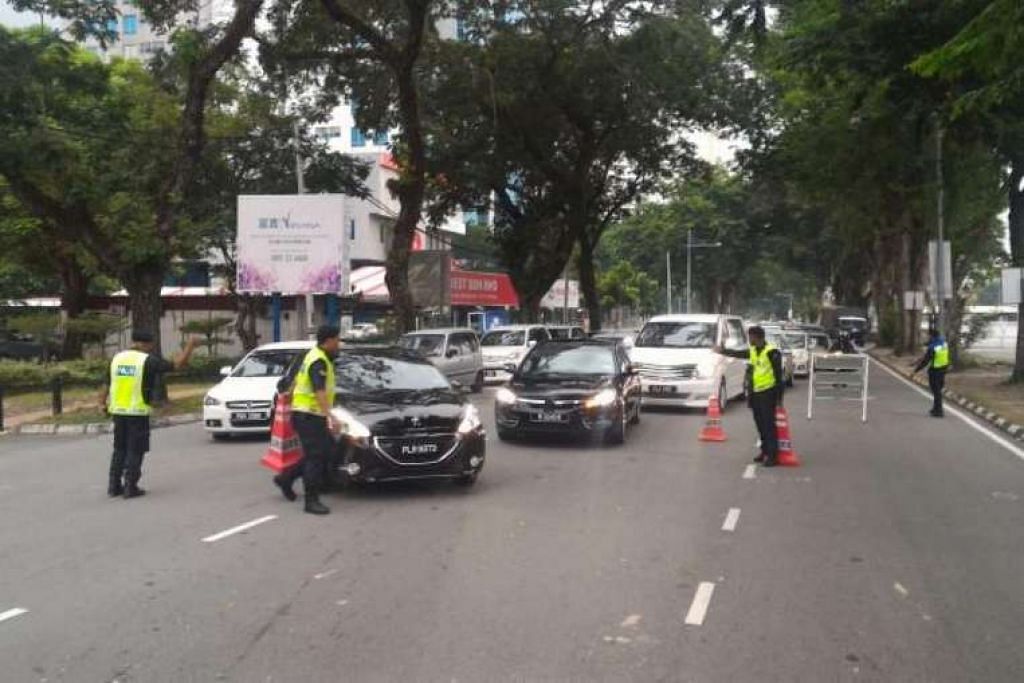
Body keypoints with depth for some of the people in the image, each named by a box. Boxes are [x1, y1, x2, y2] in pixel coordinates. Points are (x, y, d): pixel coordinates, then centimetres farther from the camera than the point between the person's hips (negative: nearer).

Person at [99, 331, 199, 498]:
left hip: (118, 411, 5)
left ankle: (114, 486, 17)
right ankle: (130, 487, 3)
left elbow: (106, 384, 9)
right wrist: (189, 346, 2)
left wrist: (102, 403, 16)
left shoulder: (117, 358, 9)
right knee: (135, 451, 3)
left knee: (119, 449, 16)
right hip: (138, 412, -5)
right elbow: (178, 365, -10)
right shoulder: (148, 360, -8)